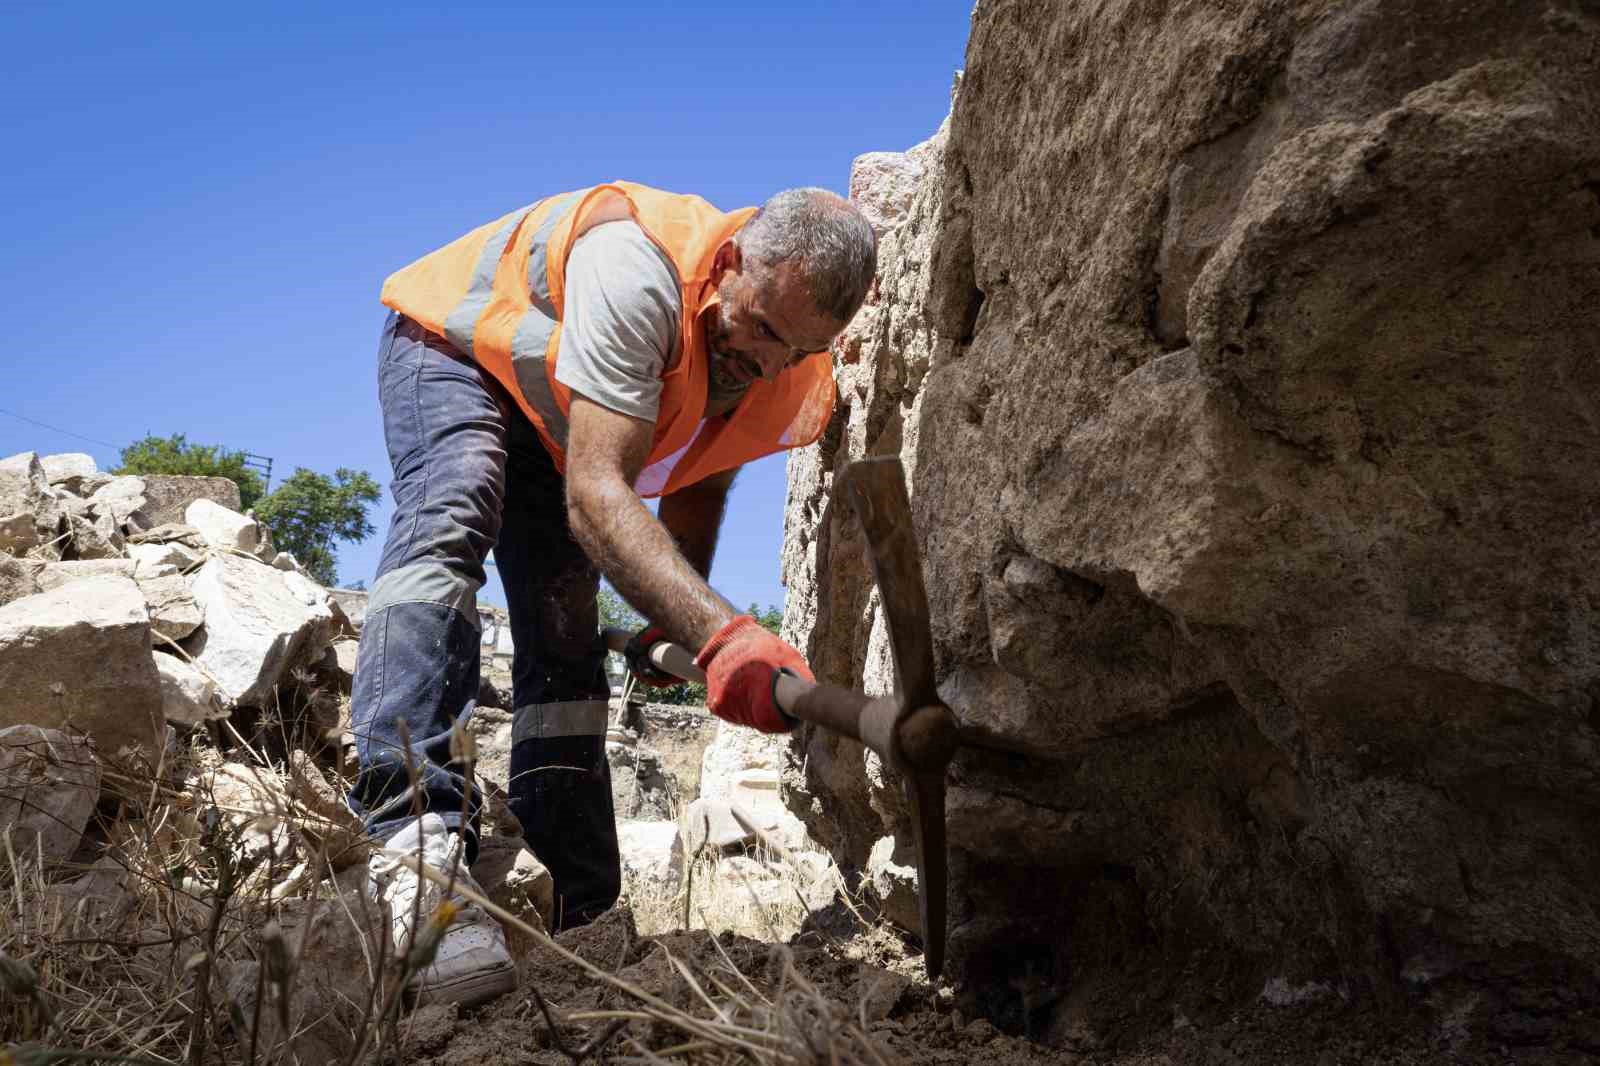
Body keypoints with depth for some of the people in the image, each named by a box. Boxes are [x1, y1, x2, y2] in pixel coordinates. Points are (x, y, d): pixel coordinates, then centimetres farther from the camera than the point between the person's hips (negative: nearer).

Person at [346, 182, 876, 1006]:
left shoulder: (795, 392, -18)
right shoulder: (637, 267, -42)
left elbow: (700, 480, 3)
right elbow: (594, 497, -50)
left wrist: (674, 621, -2)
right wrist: (719, 634, -61)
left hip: (551, 419, 6)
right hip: (451, 349, -5)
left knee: (566, 653, -2)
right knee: (447, 531, -37)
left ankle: (577, 922, 3)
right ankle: (416, 840, -48)